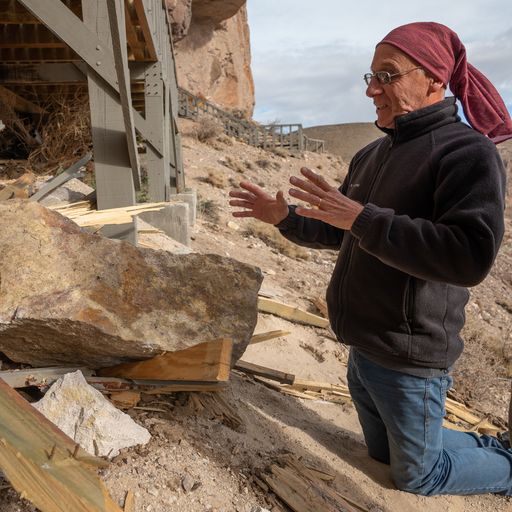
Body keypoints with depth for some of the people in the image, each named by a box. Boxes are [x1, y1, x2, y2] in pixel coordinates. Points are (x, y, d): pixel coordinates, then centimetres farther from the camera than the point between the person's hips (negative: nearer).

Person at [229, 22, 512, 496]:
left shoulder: (468, 152, -18)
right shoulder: (372, 155, 7)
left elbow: (470, 257, -32)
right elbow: (338, 232, 17)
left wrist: (363, 218, -32)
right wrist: (284, 217, 3)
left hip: (409, 356, -8)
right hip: (362, 349, 8)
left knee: (417, 474, 11)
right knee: (385, 452, 25)